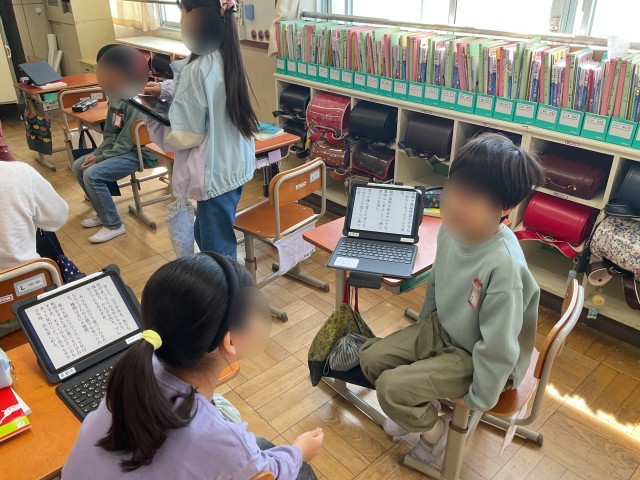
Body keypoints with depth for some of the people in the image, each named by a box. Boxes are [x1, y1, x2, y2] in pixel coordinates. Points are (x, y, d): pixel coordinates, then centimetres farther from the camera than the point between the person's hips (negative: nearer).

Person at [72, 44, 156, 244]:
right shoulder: (115, 94, 5)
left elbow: (127, 143, -23)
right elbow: (110, 134, 12)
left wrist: (100, 158, -15)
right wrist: (96, 153, -2)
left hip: (139, 152, -10)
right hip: (119, 148, 10)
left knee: (92, 174, -21)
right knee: (79, 166, 7)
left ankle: (113, 224, -5)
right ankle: (103, 212, 19)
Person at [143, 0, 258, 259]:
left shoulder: (198, 68, -22)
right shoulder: (226, 56, 3)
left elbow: (184, 136, -18)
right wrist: (166, 90, 12)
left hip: (216, 172, -9)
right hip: (236, 164, 9)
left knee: (217, 250, 7)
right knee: (205, 235, 26)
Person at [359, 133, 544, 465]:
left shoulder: (504, 264, -37)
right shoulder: (454, 228, -14)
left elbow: (498, 348, -26)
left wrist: (479, 399, -13)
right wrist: (423, 325, 18)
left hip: (475, 358, -7)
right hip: (440, 328, 7)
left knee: (391, 388, -17)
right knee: (371, 358, 2)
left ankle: (434, 427, 15)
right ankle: (422, 407, 28)